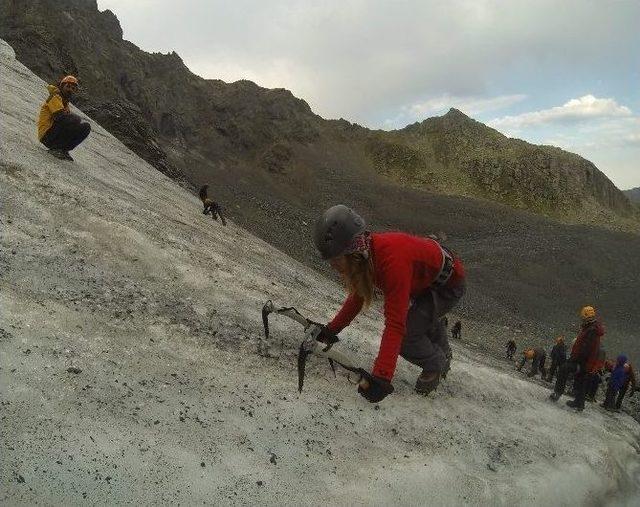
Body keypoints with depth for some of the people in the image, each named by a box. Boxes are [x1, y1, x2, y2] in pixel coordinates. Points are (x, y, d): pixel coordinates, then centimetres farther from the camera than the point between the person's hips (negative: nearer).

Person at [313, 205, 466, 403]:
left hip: (449, 284, -8)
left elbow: (395, 325, -47)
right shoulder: (364, 253, -18)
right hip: (423, 280, 8)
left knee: (405, 334, -20)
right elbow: (357, 297, 0)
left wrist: (380, 379, -50)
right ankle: (443, 355, 62)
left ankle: (435, 365, 13)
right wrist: (331, 330, 3)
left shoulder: (393, 262, -45)